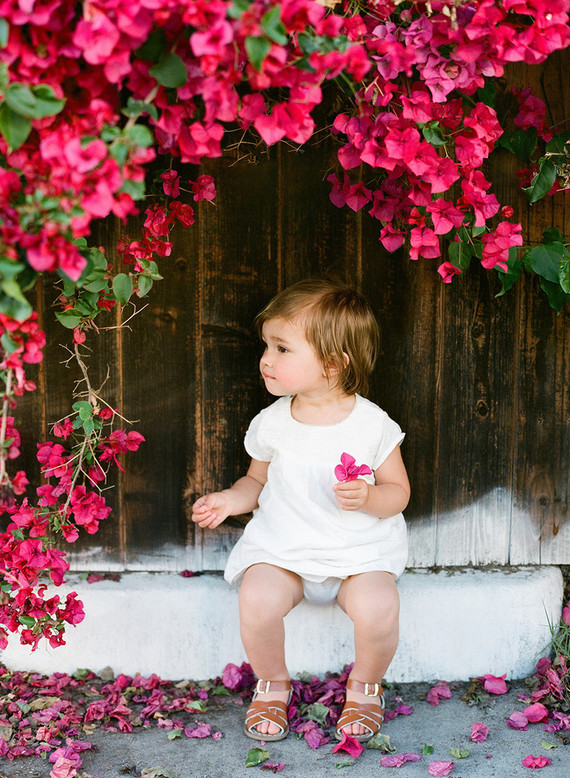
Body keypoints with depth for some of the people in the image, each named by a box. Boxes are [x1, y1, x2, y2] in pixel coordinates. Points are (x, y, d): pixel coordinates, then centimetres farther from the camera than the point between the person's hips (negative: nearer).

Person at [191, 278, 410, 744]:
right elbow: (258, 482, 16)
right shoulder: (272, 423, 1)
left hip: (359, 550, -1)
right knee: (258, 600, -28)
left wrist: (367, 498, -19)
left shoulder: (372, 423, -6)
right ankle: (272, 685, 4)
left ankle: (365, 687, 4)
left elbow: (398, 491, 2)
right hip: (282, 547, 2)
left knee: (377, 607, -29)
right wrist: (229, 501, -5)